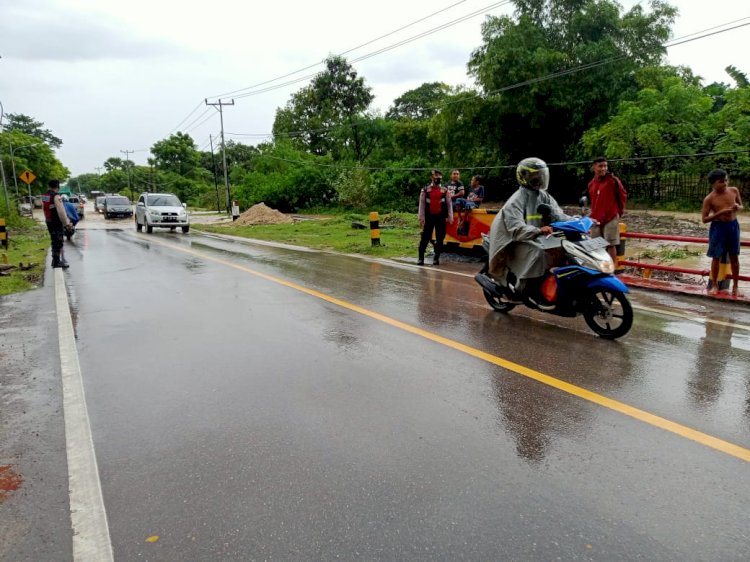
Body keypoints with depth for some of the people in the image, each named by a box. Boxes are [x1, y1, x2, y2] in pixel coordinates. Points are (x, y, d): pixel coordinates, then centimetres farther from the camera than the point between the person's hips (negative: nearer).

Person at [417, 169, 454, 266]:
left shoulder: (445, 190, 7)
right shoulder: (425, 190, 3)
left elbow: (449, 204, 7)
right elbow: (422, 204, 2)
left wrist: (450, 217, 1)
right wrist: (421, 217, -4)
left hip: (441, 217, 1)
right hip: (429, 217, -1)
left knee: (440, 238, 4)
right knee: (425, 237, -2)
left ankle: (436, 258, 13)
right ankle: (421, 258, 4)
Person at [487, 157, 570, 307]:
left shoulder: (544, 196, 10)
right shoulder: (516, 200, -15)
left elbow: (558, 215, -1)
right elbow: (516, 229, -29)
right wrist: (538, 231, -46)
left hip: (535, 239, 8)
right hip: (515, 241, -7)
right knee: (537, 253, -34)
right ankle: (531, 291, -21)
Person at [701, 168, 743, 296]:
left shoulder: (734, 190, -2)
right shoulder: (709, 199, -13)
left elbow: (741, 206, 13)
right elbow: (704, 219, -11)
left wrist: (737, 207, -11)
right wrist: (720, 212, -23)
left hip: (733, 226, 4)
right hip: (718, 228, -4)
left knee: (734, 257, 11)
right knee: (716, 257, 6)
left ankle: (735, 286, 24)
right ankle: (714, 285, 21)